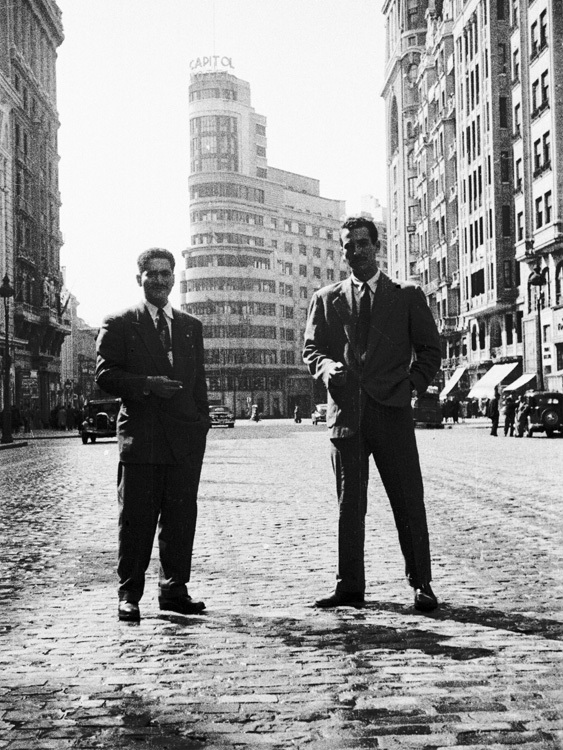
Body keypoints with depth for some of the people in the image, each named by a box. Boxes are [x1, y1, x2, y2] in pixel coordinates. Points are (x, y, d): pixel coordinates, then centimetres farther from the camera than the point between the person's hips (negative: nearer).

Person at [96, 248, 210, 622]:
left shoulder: (191, 326, 17)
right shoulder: (119, 324, 5)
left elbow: (199, 381, 18)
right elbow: (105, 374, -3)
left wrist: (202, 423, 8)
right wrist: (147, 385, -15)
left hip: (185, 439, 4)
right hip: (141, 437, -4)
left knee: (181, 517, 5)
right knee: (136, 520, -1)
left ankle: (175, 589, 16)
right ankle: (129, 595, 8)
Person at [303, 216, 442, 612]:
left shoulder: (408, 296, 10)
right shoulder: (326, 299, 14)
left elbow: (429, 349, 11)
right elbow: (311, 349, 13)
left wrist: (413, 386, -2)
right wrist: (328, 367, -8)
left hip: (392, 411, -2)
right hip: (346, 412, 2)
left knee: (409, 501, -1)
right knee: (349, 505, 5)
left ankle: (421, 584, 8)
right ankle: (350, 587, 12)